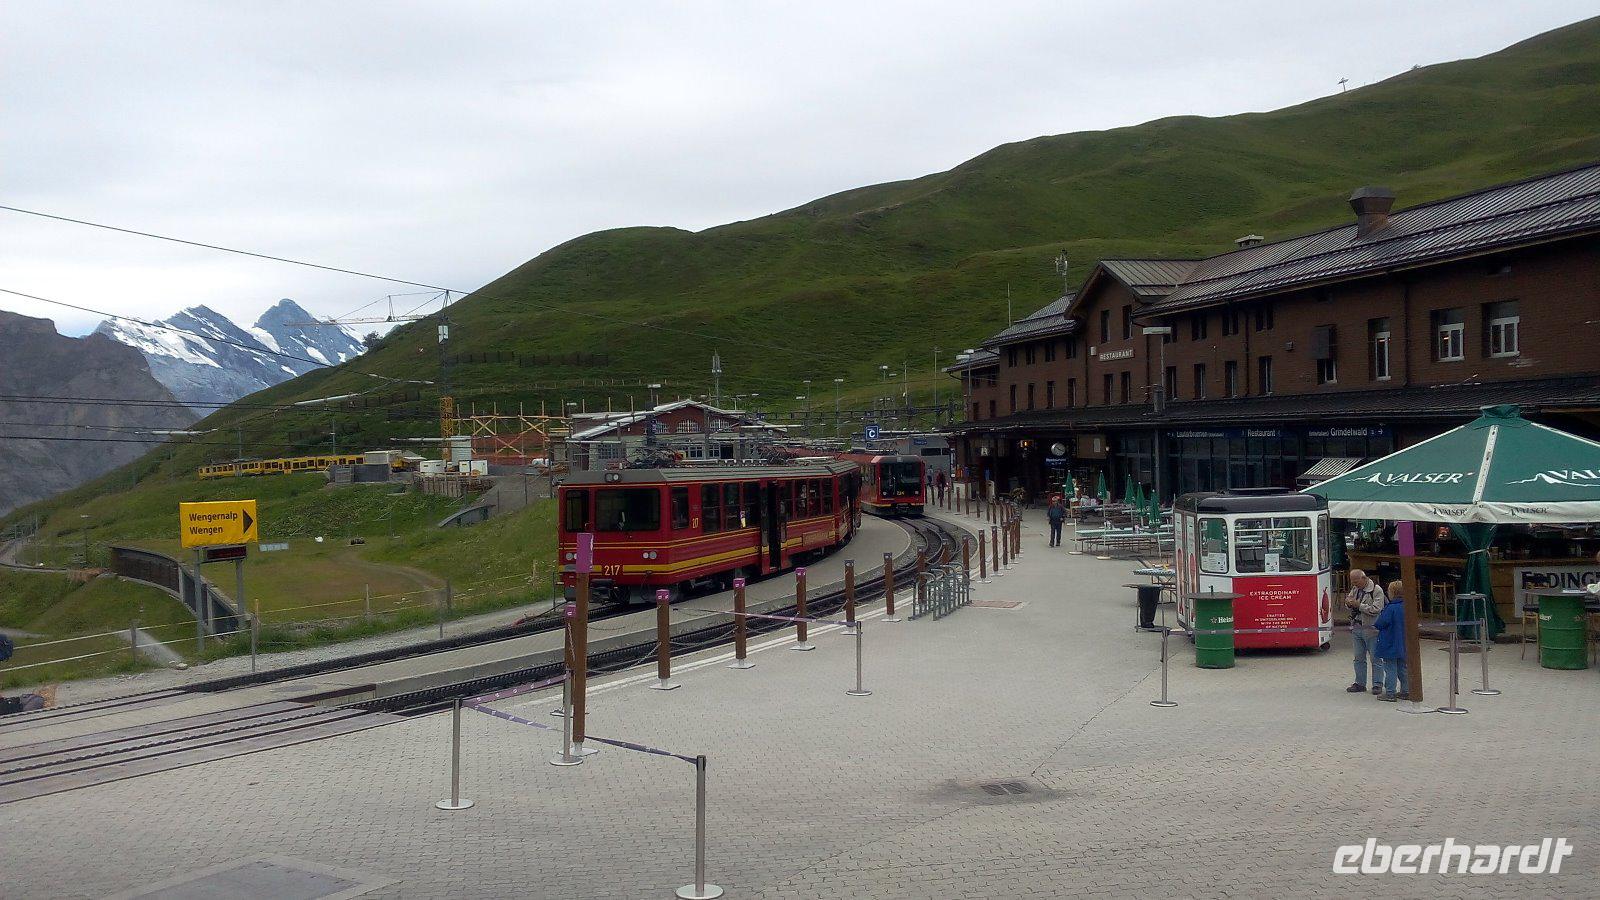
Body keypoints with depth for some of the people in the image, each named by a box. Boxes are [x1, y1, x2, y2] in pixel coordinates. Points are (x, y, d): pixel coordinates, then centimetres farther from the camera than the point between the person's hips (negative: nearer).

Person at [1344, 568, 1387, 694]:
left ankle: (1377, 685, 8)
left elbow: (1376, 609, -20)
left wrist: (1358, 605, -21)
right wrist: (1348, 602, -2)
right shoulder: (1355, 589, 11)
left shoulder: (1376, 590, -11)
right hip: (1356, 628, 7)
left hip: (1371, 629, -7)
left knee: (1375, 658, 1)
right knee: (1359, 658, 12)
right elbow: (1349, 601, 21)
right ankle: (1360, 684, 19)